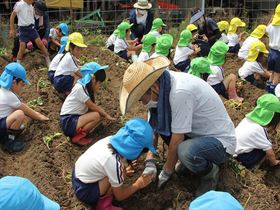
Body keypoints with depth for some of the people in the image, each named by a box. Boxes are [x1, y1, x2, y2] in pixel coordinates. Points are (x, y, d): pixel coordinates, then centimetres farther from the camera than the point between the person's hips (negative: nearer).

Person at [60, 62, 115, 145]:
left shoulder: (86, 87, 8)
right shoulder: (80, 88, -20)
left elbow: (93, 106, 7)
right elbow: (92, 106, -15)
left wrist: (105, 114, -5)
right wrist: (106, 115, -4)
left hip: (77, 117, 9)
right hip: (69, 122, -9)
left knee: (101, 113, -1)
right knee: (97, 115, -24)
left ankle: (82, 132, -4)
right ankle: (78, 136, -15)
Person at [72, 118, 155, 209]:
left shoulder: (111, 140, -11)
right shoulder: (114, 162, -31)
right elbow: (119, 196, -13)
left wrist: (121, 171, 14)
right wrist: (138, 185, -2)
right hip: (84, 191, -8)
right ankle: (103, 204, 0)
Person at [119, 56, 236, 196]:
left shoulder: (180, 92, -34)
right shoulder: (160, 84, -10)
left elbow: (176, 140, -25)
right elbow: (153, 125, -2)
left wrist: (167, 171, -11)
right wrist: (150, 161, -8)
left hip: (220, 141, -7)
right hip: (198, 131, 8)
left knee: (186, 151, -36)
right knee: (156, 117, -7)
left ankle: (210, 172, -2)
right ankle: (185, 158, 10)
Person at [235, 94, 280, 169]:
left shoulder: (248, 119, 2)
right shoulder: (258, 129, -20)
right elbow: (269, 151, -7)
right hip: (237, 159, -8)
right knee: (264, 149, -5)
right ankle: (247, 168, -3)